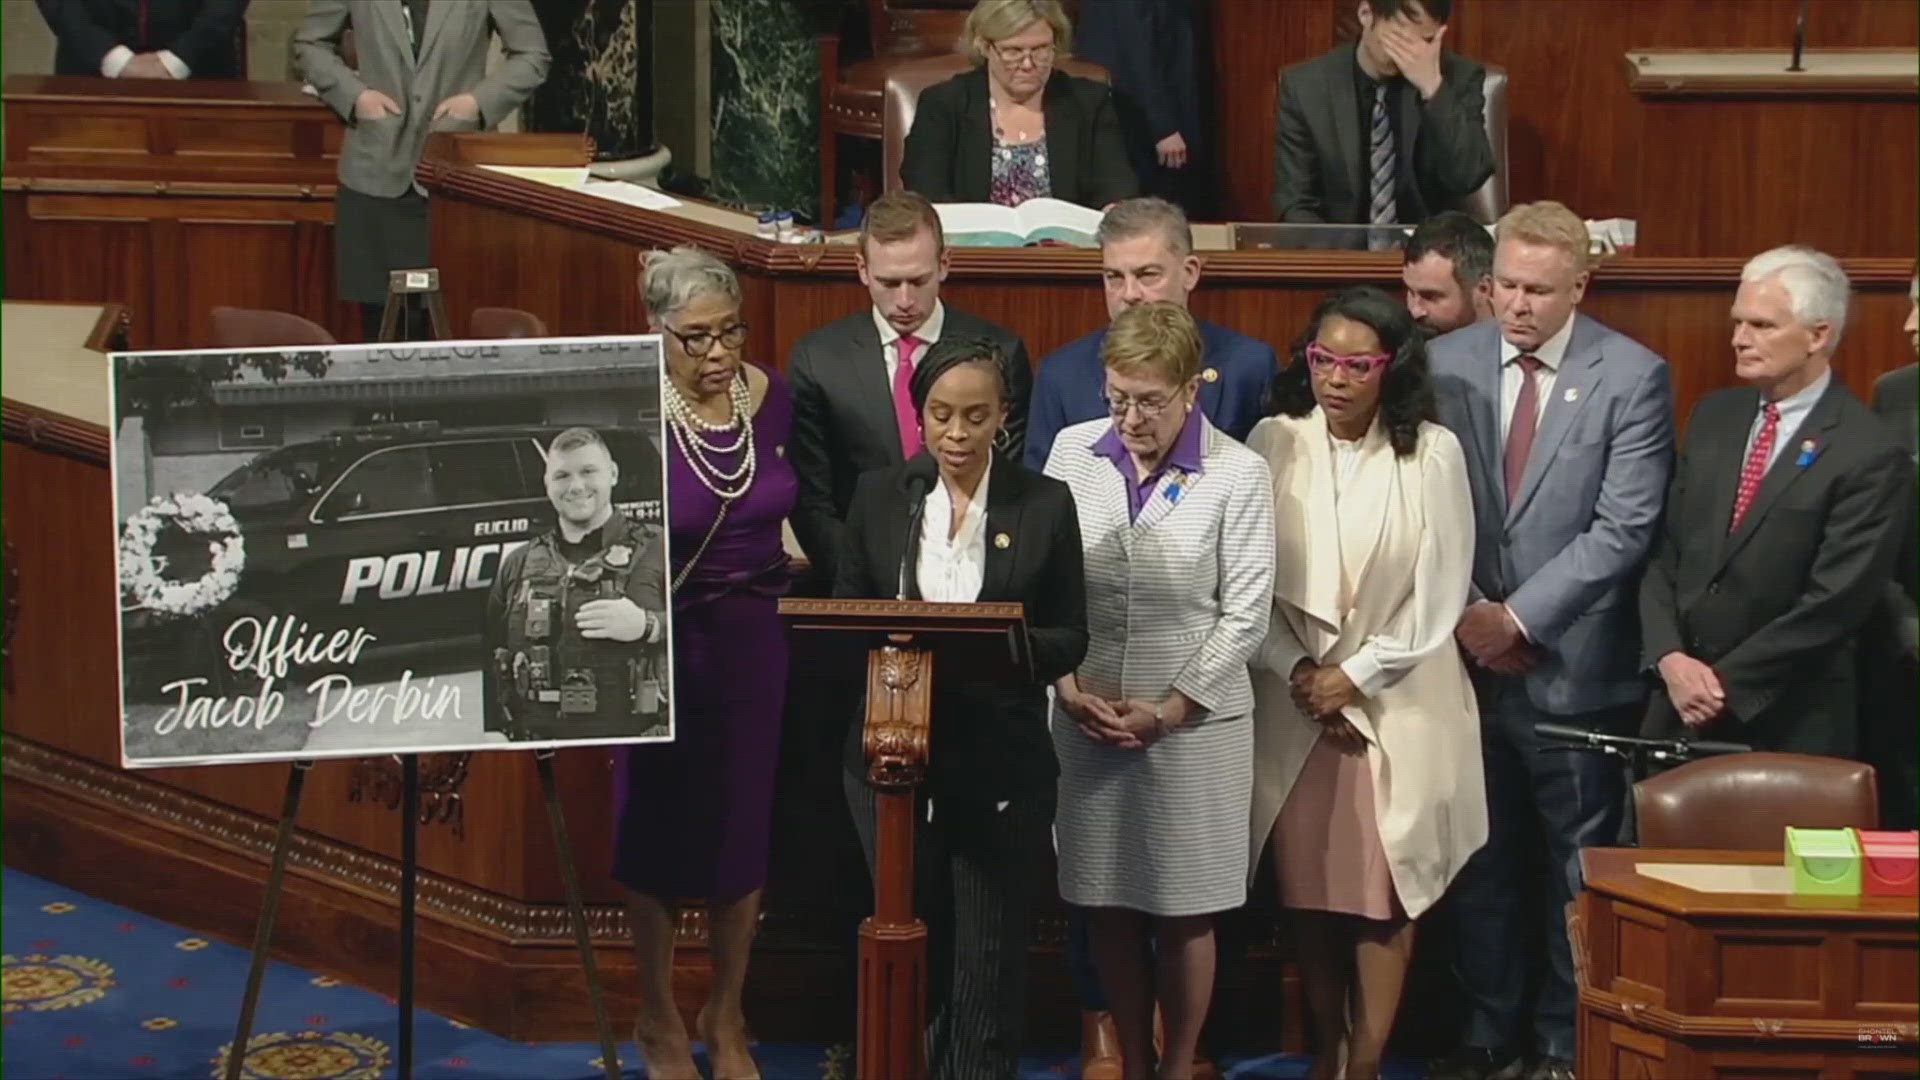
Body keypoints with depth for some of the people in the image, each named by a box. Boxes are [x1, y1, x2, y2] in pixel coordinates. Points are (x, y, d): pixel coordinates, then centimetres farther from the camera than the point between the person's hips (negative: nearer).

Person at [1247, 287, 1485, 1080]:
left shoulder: (1433, 454, -6)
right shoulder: (1273, 444, -2)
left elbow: (1438, 597, -5)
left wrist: (1353, 676, -7)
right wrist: (1297, 672, -8)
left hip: (1397, 701, -2)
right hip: (1293, 700, 2)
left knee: (1384, 890, -2)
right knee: (1308, 889, 6)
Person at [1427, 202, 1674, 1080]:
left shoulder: (1632, 377, -5)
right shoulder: (1446, 365, 4)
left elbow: (1623, 528, -11)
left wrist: (1520, 616, -14)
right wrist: (1466, 610, -9)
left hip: (1575, 666, -3)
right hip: (1466, 656, 3)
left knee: (1579, 866, 7)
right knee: (1479, 859, 10)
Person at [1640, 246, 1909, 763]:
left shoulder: (1871, 455, -13)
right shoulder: (1714, 416, 8)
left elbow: (1835, 603, -16)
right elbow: (1664, 551, 7)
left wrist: (1726, 683, -14)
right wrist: (1669, 657, -8)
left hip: (1790, 725, -5)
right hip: (1681, 705, 5)